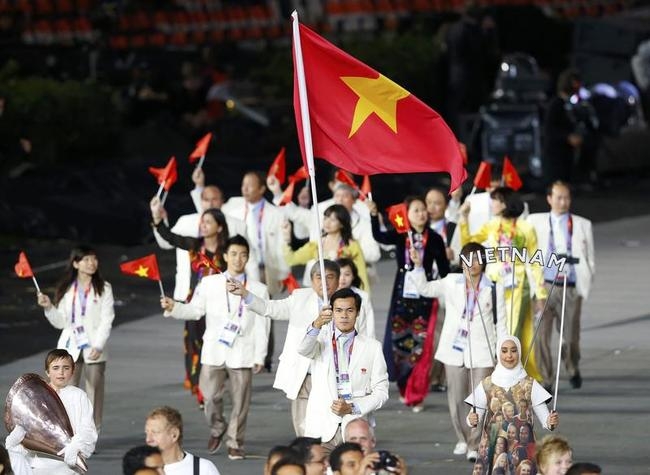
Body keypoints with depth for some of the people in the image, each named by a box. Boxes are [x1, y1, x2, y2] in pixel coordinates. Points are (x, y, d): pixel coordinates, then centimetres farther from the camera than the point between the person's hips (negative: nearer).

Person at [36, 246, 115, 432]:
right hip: (70, 347, 2)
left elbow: (106, 321, -6)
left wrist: (98, 346, -17)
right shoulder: (66, 289, 6)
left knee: (94, 392, 0)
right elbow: (60, 322, 6)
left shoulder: (103, 289, -1)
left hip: (93, 349, -2)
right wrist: (48, 307, -11)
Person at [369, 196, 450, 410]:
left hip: (425, 296, -1)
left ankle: (416, 395, 3)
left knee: (420, 346, -5)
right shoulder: (400, 236, 3)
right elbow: (378, 236, -16)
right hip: (402, 295, 1)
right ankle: (405, 390, 19)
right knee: (398, 342, 1)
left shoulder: (434, 239, 2)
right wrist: (374, 215, -29)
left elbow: (443, 268, 6)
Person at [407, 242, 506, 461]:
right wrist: (418, 266, -6)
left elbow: (501, 324, 4)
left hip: (481, 353, -2)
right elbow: (425, 289, 9)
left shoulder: (494, 289, 1)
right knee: (455, 398, 8)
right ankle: (463, 439, 25)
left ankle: (475, 445, -2)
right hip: (454, 350, 2)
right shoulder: (451, 283, 6)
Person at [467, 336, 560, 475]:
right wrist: (472, 420, -20)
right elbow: (474, 417, 2)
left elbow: (545, 418, -2)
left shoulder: (529, 385, 0)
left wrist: (551, 422, -24)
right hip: (493, 446, 0)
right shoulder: (487, 385, 3)